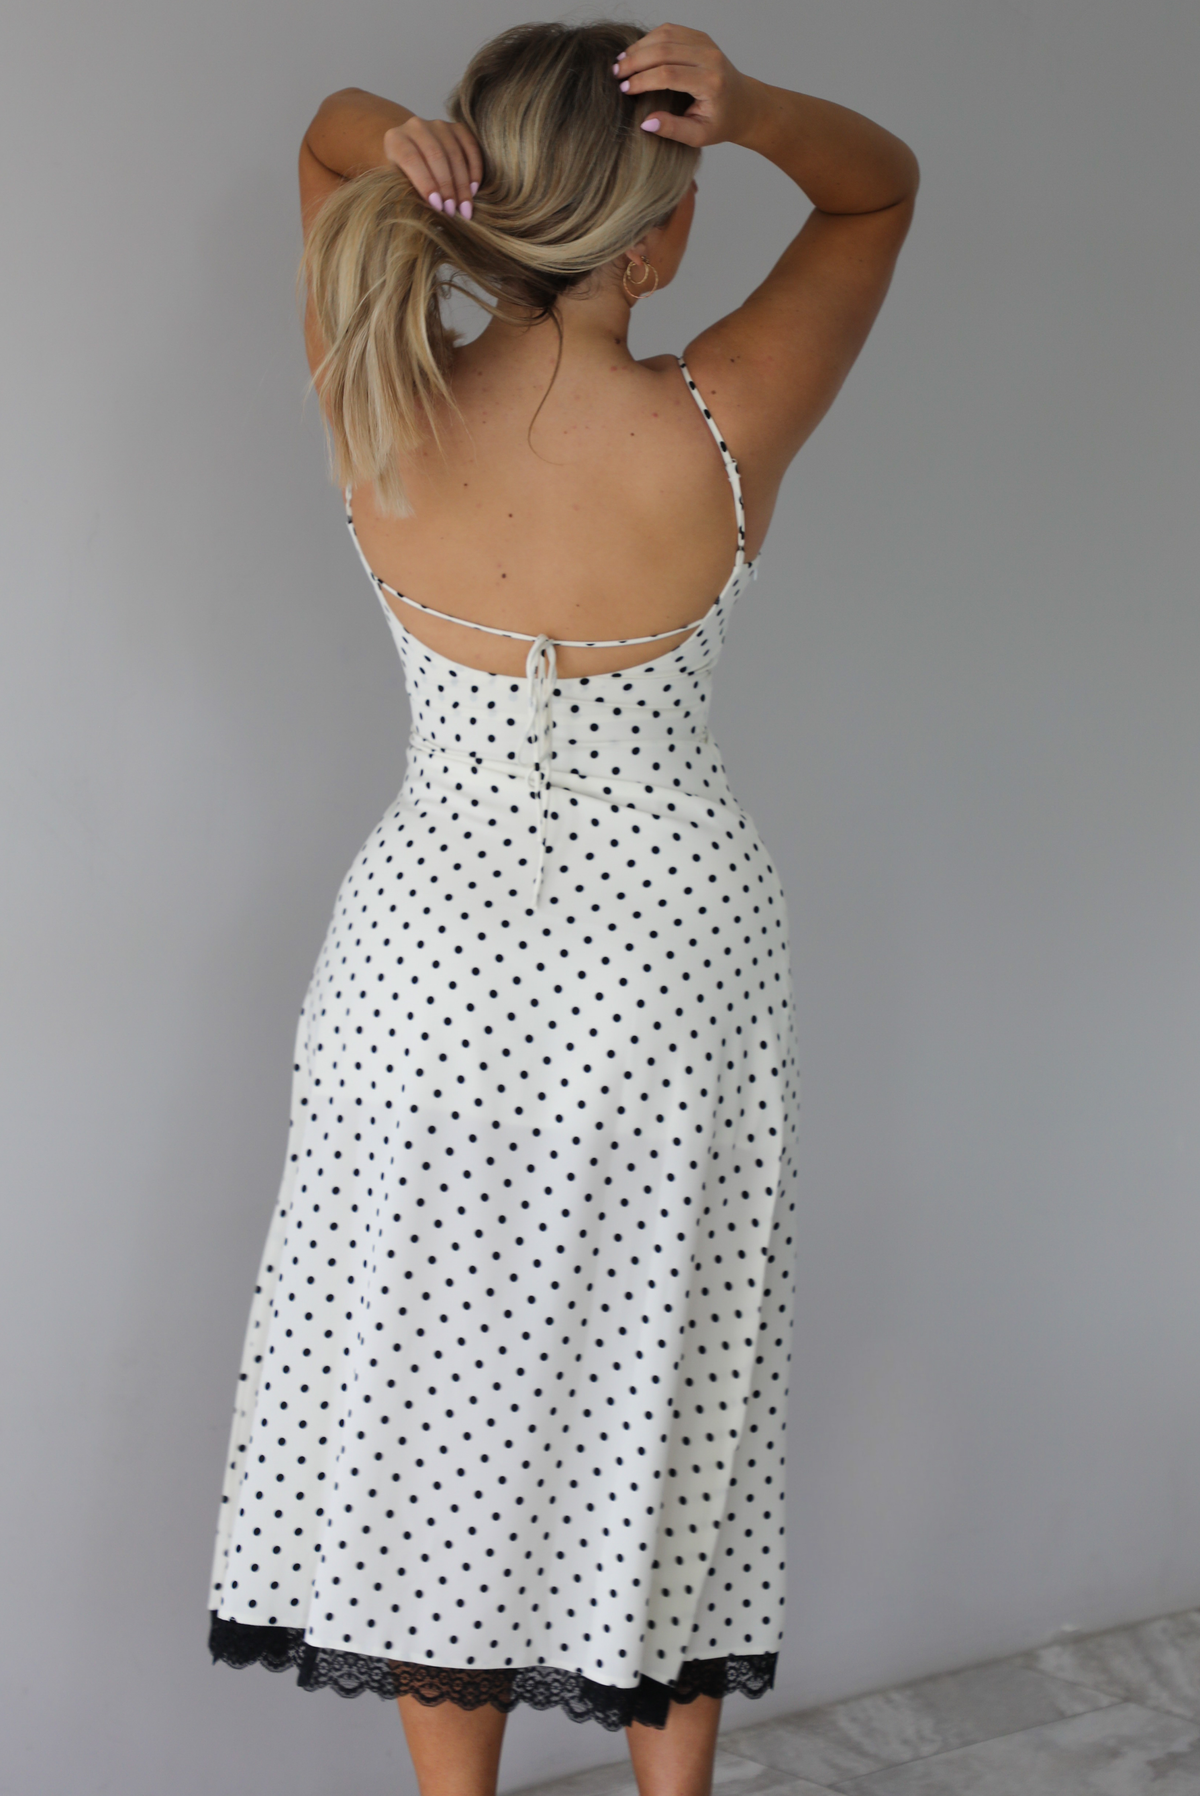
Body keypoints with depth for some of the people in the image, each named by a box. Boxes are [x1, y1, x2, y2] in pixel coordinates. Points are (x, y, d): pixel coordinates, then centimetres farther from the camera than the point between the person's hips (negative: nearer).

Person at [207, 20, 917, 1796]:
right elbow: (884, 183, -3)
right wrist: (751, 106, -23)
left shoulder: (381, 414, -15)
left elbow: (331, 126, 3)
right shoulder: (720, 434, -20)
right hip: (675, 943, -1)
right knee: (663, 1387, 17)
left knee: (439, 1404, 15)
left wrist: (393, 147, -20)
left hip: (437, 962, 1)